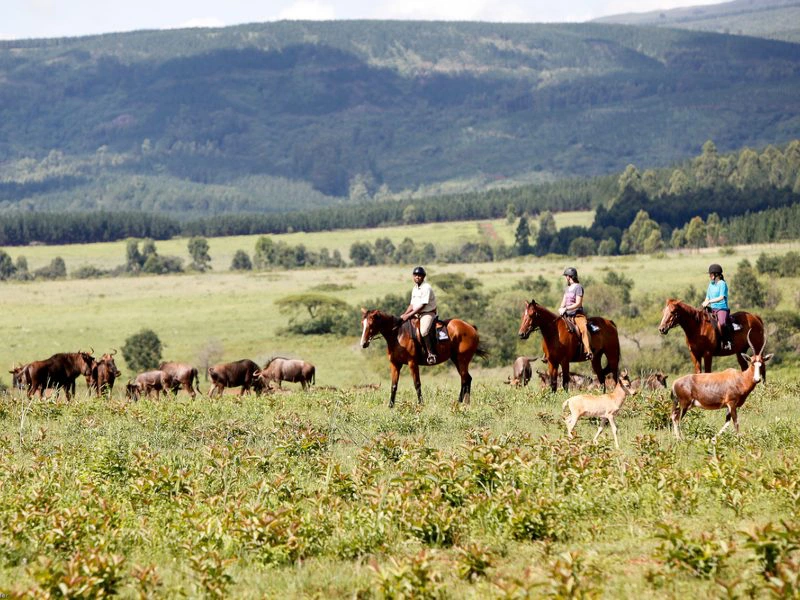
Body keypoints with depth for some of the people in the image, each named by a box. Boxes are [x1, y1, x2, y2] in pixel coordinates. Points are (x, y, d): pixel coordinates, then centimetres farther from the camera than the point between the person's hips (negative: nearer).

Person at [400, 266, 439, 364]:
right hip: (416, 314, 9)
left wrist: (409, 315, -21)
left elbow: (423, 305, -20)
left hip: (428, 313, -9)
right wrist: (404, 315, 3)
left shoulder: (426, 288, -15)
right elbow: (412, 304, 18)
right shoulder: (415, 289, 13)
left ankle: (431, 354, -27)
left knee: (423, 331, -32)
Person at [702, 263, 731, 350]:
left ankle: (727, 342, -24)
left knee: (722, 323, -35)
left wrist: (709, 301, -23)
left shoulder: (722, 283, -7)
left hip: (722, 308, -8)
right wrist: (705, 303, 0)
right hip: (712, 309, 8)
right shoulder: (710, 284, 15)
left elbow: (721, 297, -17)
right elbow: (707, 297, 20)